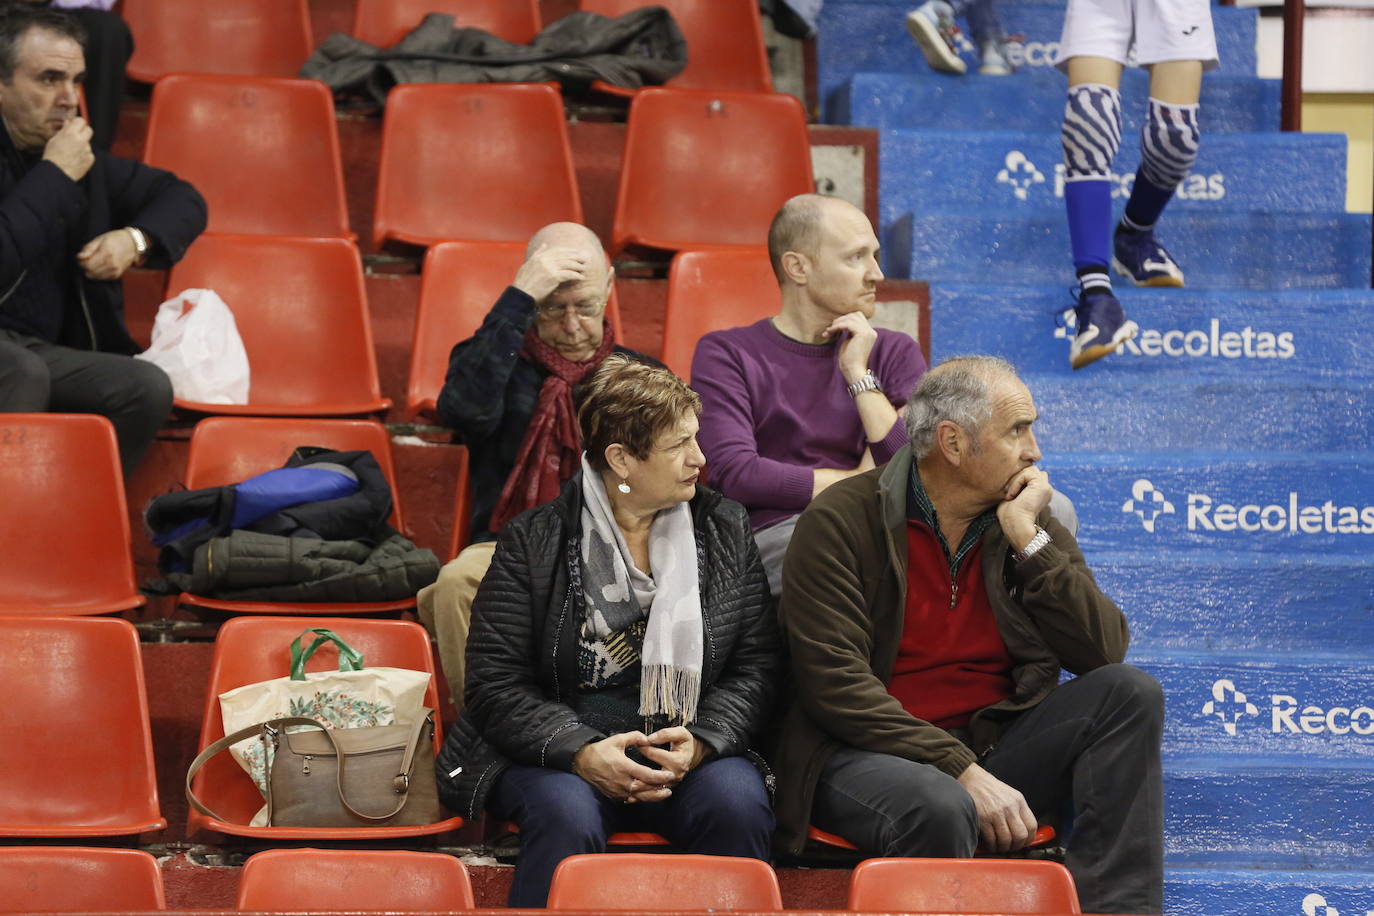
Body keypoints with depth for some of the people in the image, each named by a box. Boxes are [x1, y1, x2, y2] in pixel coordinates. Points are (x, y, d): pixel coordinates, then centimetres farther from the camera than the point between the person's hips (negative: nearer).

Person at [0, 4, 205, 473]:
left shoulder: (76, 156, 10)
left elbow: (183, 197, 20)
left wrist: (136, 239, -2)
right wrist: (54, 176, -18)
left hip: (38, 350, 7)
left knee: (148, 388, -16)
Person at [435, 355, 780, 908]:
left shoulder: (725, 530, 10)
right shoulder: (532, 542, 0)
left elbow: (756, 666, 8)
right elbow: (495, 686, -3)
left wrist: (701, 742, -12)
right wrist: (582, 753, -20)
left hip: (691, 754, 2)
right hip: (558, 753, -2)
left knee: (738, 802, -30)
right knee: (567, 813, -35)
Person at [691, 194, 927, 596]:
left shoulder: (894, 353, 18)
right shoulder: (725, 354, 8)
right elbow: (735, 474, -8)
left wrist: (859, 375, 0)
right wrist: (858, 482, -1)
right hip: (772, 537, -3)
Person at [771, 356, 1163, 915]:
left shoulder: (1033, 528, 9)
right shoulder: (840, 522, -7)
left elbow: (1103, 653, -3)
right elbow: (834, 681, -16)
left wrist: (1027, 538, -10)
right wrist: (963, 771, -22)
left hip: (994, 750, 6)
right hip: (866, 756, -5)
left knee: (1130, 692, -15)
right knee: (941, 808, -38)